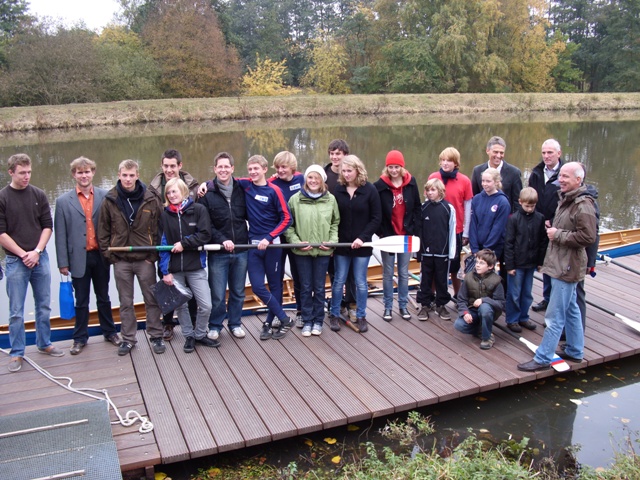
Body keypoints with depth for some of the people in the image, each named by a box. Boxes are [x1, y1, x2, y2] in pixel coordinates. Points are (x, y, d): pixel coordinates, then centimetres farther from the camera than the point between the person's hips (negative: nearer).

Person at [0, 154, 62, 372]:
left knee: (44, 306, 11)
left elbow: (48, 225, 3)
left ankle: (44, 344, 26)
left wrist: (37, 251, -8)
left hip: (40, 258, 3)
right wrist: (23, 254, -11)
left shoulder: (39, 195, 3)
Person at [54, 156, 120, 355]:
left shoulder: (105, 196, -2)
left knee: (103, 297, 15)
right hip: (79, 258, 0)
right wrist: (63, 262, -5)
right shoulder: (63, 201, -2)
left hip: (101, 256, 1)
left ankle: (109, 332, 30)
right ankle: (80, 338, 24)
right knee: (81, 301, 11)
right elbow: (60, 235, -2)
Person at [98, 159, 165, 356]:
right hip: (120, 260, 1)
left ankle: (156, 336, 21)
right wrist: (109, 255, -3)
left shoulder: (150, 200, -4)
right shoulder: (109, 201, -1)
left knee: (152, 300, 8)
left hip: (145, 259, -1)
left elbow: (159, 229, -1)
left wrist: (154, 255, -6)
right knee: (125, 302, 12)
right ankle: (128, 339, 23)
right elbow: (103, 231, 4)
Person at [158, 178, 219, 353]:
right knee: (180, 305, 10)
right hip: (174, 269, 2)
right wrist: (165, 271, -6)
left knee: (206, 306, -1)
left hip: (196, 267, -1)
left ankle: (200, 334, 22)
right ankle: (189, 336, 29)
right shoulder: (164, 215, 1)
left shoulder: (199, 209, -3)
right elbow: (162, 244, -1)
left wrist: (184, 243, -14)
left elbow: (205, 234, -9)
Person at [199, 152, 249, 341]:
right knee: (218, 295, 4)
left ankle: (235, 323, 31)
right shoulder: (207, 194, -3)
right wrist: (222, 240, -16)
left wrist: (247, 238, 0)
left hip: (240, 251, 2)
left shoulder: (241, 190, 3)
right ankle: (215, 326, 23)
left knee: (238, 292, 13)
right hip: (218, 253, -2)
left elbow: (248, 216, 13)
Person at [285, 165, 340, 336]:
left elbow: (336, 222, 9)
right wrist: (296, 241, -10)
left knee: (319, 288, 10)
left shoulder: (330, 199, 0)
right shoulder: (295, 199, -4)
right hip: (302, 251, 0)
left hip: (323, 251, 1)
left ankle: (318, 321, 24)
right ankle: (307, 321, 22)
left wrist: (333, 240, -4)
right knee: (305, 287, 9)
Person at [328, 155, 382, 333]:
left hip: (362, 245, -1)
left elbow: (376, 218, -6)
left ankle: (361, 317, 21)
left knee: (360, 282, 8)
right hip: (341, 244, 2)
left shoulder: (370, 190, -6)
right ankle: (334, 315, 22)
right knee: (339, 281, 9)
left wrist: (363, 237, -15)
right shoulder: (338, 190, 0)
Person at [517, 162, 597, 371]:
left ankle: (543, 358, 4)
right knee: (571, 309, 21)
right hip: (559, 263, 10)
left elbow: (588, 236, -26)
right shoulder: (566, 199, 11)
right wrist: (553, 231, 6)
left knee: (555, 317, -3)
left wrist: (558, 235, -18)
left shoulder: (583, 205, -19)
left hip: (567, 267, -10)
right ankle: (575, 351, 34)